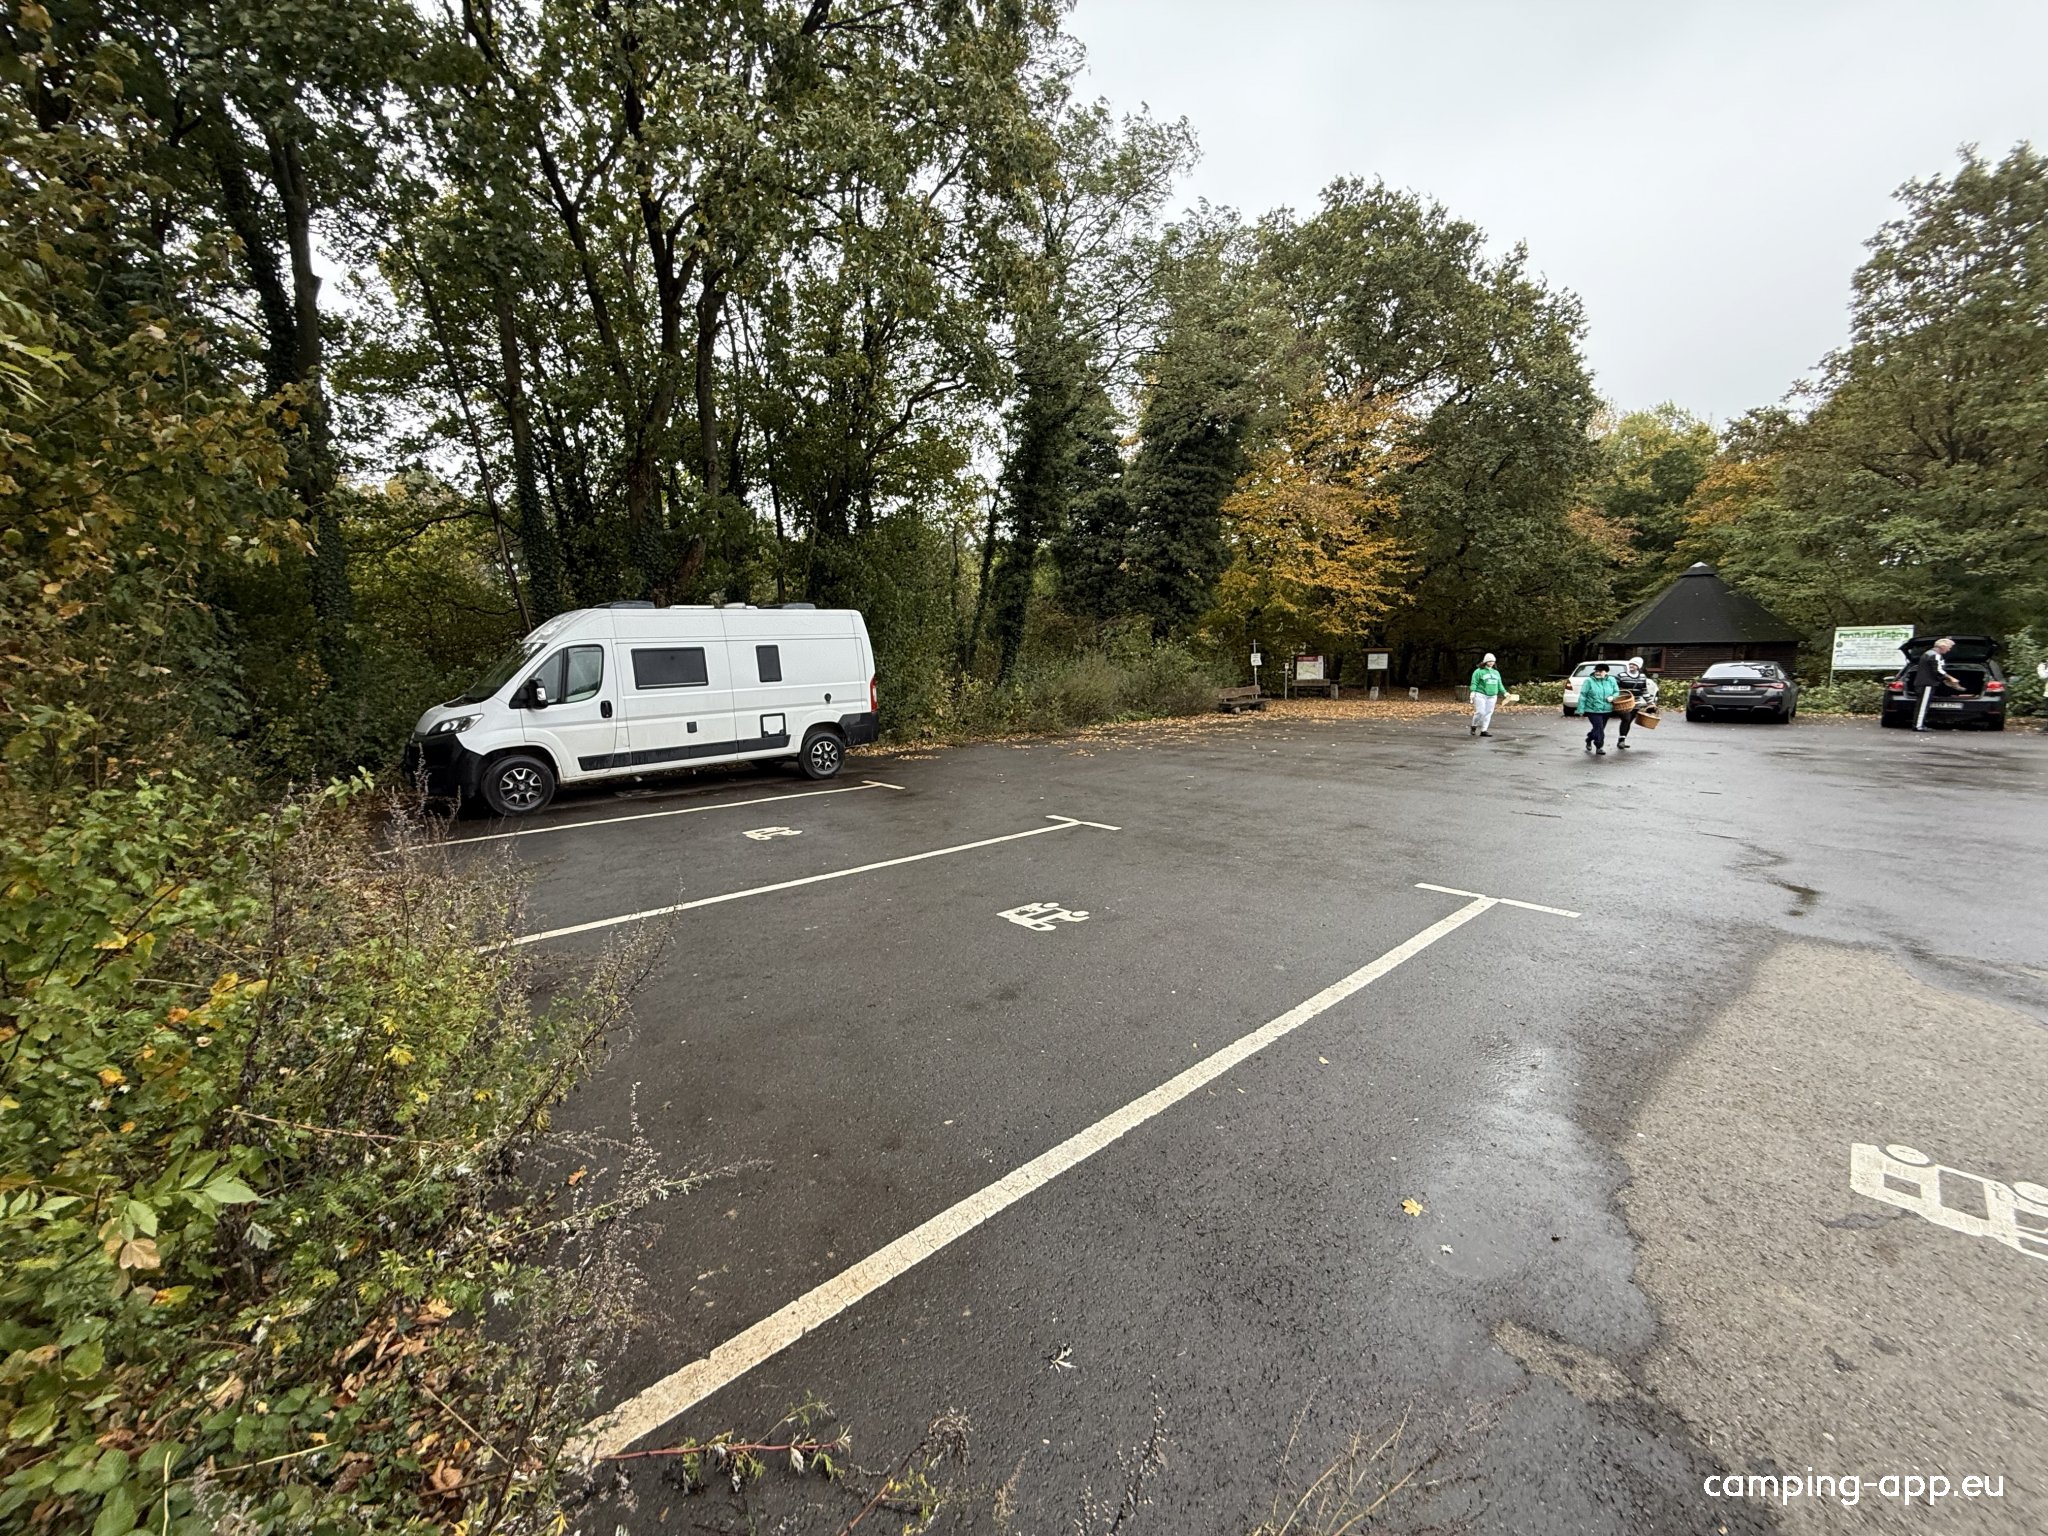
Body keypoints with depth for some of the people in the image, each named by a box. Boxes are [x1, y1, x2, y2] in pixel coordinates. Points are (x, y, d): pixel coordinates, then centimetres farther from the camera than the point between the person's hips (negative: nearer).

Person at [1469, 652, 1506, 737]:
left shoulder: (1496, 672, 18)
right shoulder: (1479, 671, -2)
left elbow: (1499, 685, 21)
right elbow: (1474, 683, -8)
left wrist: (1505, 692, 12)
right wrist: (1472, 692, -19)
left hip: (1492, 696, 6)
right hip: (1480, 695, -6)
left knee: (1488, 713, 3)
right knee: (1480, 712, -10)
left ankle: (1484, 730, 7)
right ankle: (1474, 727, 11)